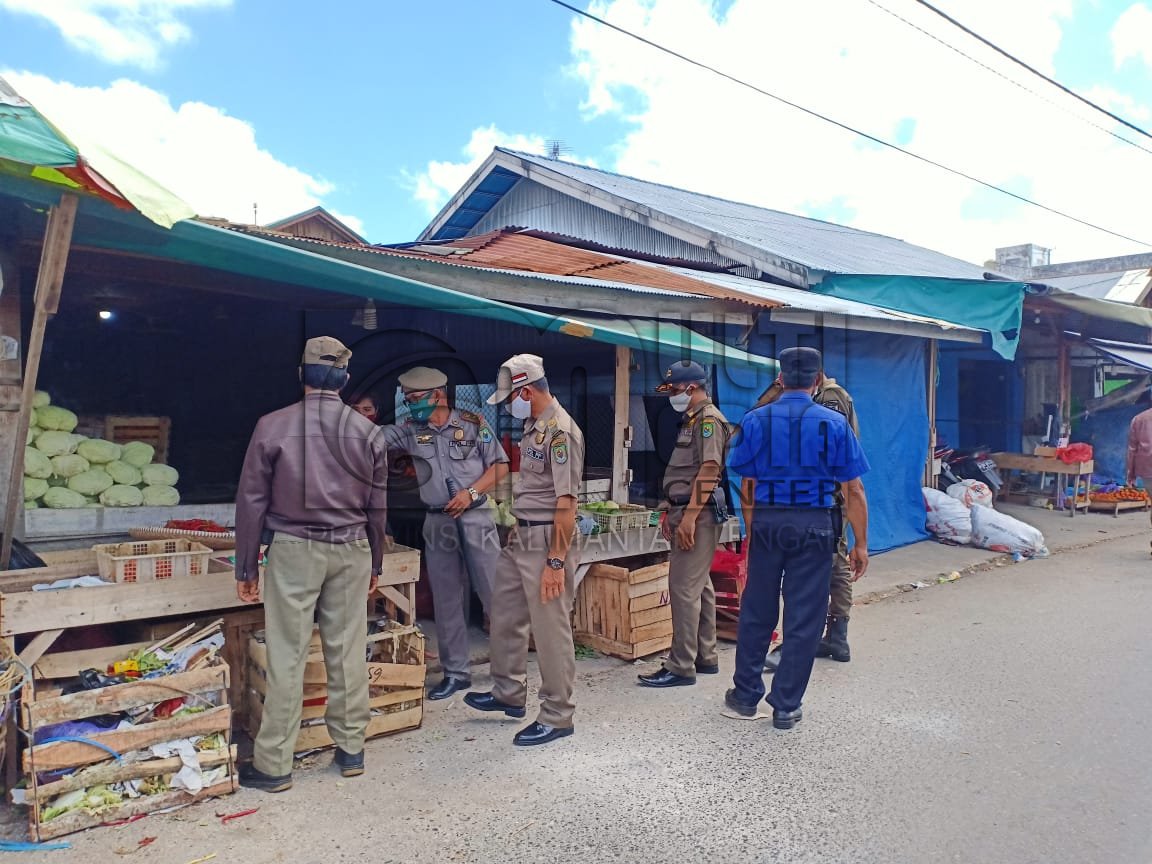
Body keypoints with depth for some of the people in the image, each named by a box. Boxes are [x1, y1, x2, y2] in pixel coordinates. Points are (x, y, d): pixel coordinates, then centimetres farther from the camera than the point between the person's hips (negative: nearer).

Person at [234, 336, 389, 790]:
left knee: (286, 655, 3)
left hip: (293, 548, -2)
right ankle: (351, 749, 22)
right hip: (351, 549, 2)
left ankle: (273, 765, 12)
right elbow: (377, 506, 8)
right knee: (347, 650, 9)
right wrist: (375, 563, 19)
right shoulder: (367, 432, 2)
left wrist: (246, 567, 6)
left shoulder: (273, 426, -5)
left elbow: (252, 500, -2)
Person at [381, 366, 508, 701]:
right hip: (438, 523, 3)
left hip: (475, 519, -3)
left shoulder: (473, 424, -4)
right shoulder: (410, 431, 4)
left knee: (494, 593, 2)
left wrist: (471, 492, -14)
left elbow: (500, 466, -2)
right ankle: (456, 672, 20)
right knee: (446, 601, 9)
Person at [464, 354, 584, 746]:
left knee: (550, 629, 1)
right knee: (504, 615, 20)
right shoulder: (533, 425, 11)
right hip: (521, 537, 10)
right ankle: (509, 693, 37)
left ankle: (557, 717, 15)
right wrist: (518, 529, 19)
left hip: (546, 540, -10)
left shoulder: (560, 430, -19)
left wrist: (557, 562, -24)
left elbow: (566, 503, -23)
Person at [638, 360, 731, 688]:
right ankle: (706, 658, 24)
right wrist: (671, 512, 19)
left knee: (684, 588, -9)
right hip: (687, 513, 11)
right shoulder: (692, 420, 19)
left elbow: (709, 469, -21)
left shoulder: (708, 419, -12)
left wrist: (689, 517, -25)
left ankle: (681, 667, -2)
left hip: (699, 514, -11)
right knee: (699, 587, 15)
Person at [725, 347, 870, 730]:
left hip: (767, 522, 2)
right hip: (815, 525, -1)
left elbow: (746, 487, 2)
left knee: (756, 612, 13)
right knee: (803, 618, 7)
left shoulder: (754, 420, 1)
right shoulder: (835, 424, -2)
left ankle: (746, 695, 26)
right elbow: (854, 491, -2)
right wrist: (861, 544, 4)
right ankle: (786, 706, 16)